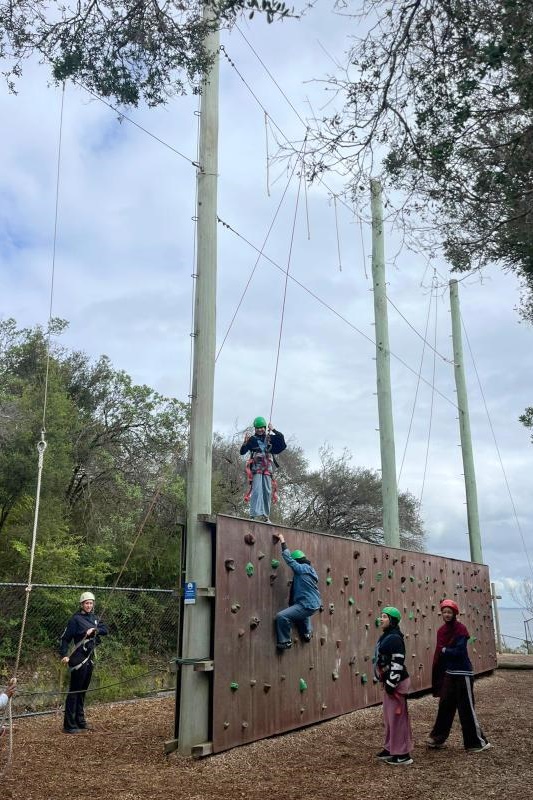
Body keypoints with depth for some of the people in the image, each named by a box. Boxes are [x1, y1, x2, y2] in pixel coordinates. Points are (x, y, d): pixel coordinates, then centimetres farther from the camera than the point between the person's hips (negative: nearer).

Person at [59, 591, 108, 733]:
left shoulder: (93, 618, 11)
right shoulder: (75, 619, -10)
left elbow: (105, 629, 4)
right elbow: (66, 637, -13)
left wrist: (94, 630, -14)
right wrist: (64, 655, -23)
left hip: (90, 657, 7)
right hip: (79, 658, -7)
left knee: (83, 690, 15)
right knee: (74, 691, -5)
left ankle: (80, 721, 24)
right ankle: (69, 725, 0)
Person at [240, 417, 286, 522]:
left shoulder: (270, 438, 11)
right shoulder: (252, 439, 1)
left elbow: (281, 438, 0)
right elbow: (242, 452, -6)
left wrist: (273, 430, -2)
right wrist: (245, 442, -23)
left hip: (267, 468, 4)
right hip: (256, 468, -4)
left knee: (267, 491, 5)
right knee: (257, 490, -15)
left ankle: (265, 516, 13)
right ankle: (255, 514, -19)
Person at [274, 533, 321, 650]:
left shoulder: (302, 568, -14)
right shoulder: (310, 569, 13)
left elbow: (289, 559, -17)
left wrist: (283, 541, -11)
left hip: (307, 605, -10)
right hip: (314, 604, 10)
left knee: (281, 616, -18)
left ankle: (285, 642, -7)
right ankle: (307, 633, 48)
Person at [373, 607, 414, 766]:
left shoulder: (395, 638, -19)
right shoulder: (386, 636, 12)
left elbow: (398, 663, -23)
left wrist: (391, 683, -22)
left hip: (396, 683, -11)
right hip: (389, 681, 11)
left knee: (398, 718, -3)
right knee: (388, 717, 18)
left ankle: (403, 755, 5)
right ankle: (390, 748, 29)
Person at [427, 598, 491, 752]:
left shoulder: (460, 629, -13)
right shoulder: (441, 631, 7)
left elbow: (459, 651, -22)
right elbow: (439, 653, 9)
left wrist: (445, 650, -10)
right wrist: (437, 677, 8)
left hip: (462, 673, -7)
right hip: (448, 673, 7)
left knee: (466, 708, -1)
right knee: (445, 706, 14)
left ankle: (478, 742, 10)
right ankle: (438, 737, 24)